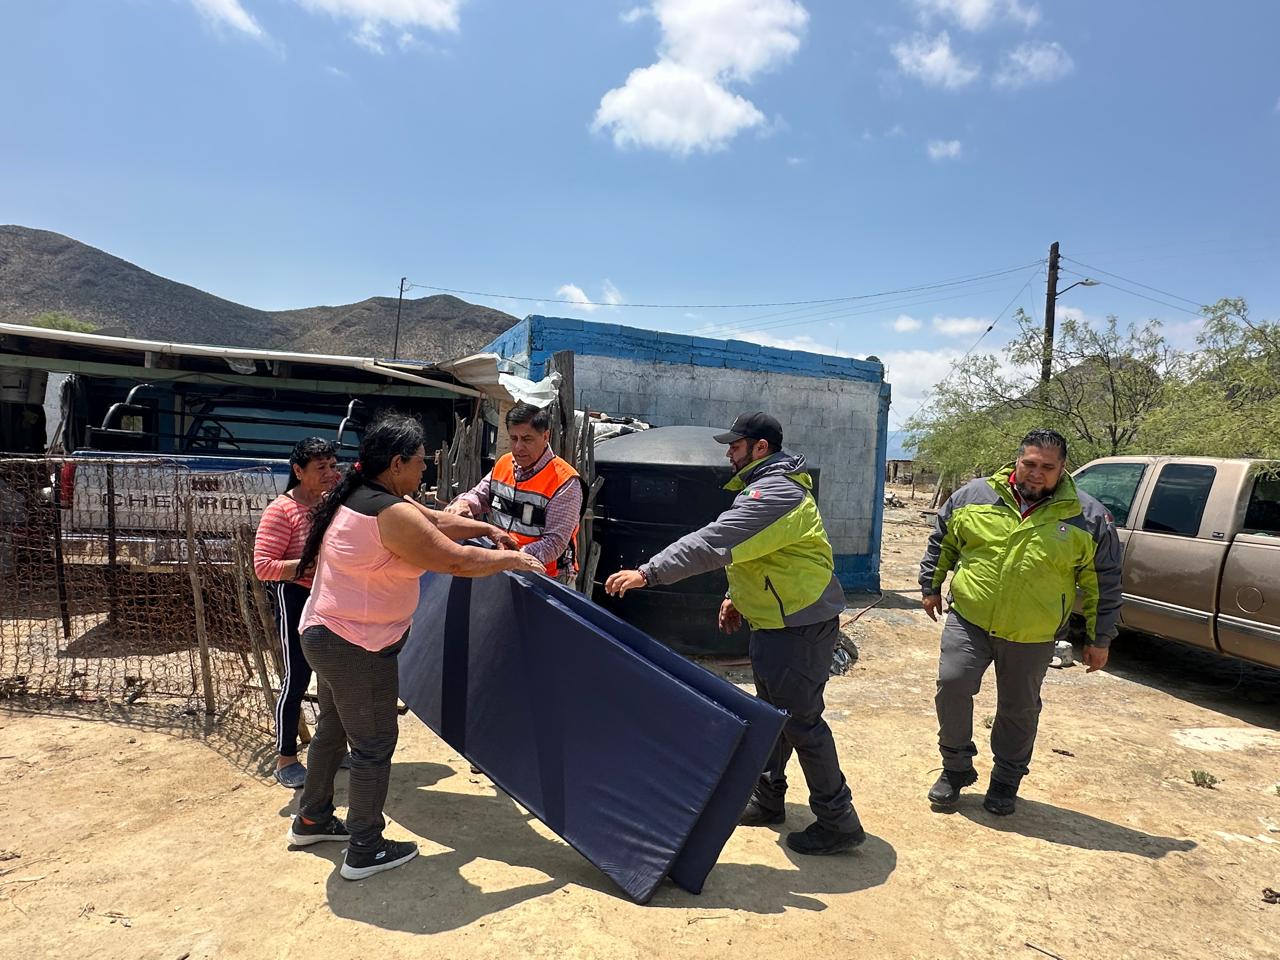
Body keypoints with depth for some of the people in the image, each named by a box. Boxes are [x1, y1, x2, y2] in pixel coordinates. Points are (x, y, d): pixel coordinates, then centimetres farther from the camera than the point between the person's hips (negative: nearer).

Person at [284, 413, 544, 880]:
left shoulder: (363, 496, 6)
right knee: (374, 746, 4)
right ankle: (365, 851, 19)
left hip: (327, 636, 10)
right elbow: (458, 561, -21)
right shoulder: (391, 514, -25)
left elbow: (436, 519, 14)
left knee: (333, 729, 25)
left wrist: (487, 529, 13)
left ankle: (312, 820, 43)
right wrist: (508, 559, -6)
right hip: (359, 649, -10)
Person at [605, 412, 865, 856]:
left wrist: (647, 573, -35)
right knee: (772, 711, 18)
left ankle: (838, 823, 10)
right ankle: (768, 800, 32)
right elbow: (752, 553, 21)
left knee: (800, 719, -3)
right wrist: (737, 596, 15)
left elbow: (713, 542, -33)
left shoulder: (775, 493, -22)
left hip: (801, 624, -11)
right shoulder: (769, 486, 14)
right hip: (777, 619, 11)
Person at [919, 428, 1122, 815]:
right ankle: (956, 769, 16)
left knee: (1019, 709, 11)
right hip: (968, 620, 1)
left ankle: (1006, 780, 32)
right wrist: (931, 586, 14)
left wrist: (1100, 639, 3)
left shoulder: (1088, 518, -4)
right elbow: (941, 543, 12)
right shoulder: (975, 495, -2)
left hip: (1032, 635, 0)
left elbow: (1104, 583, 3)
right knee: (952, 685, -6)